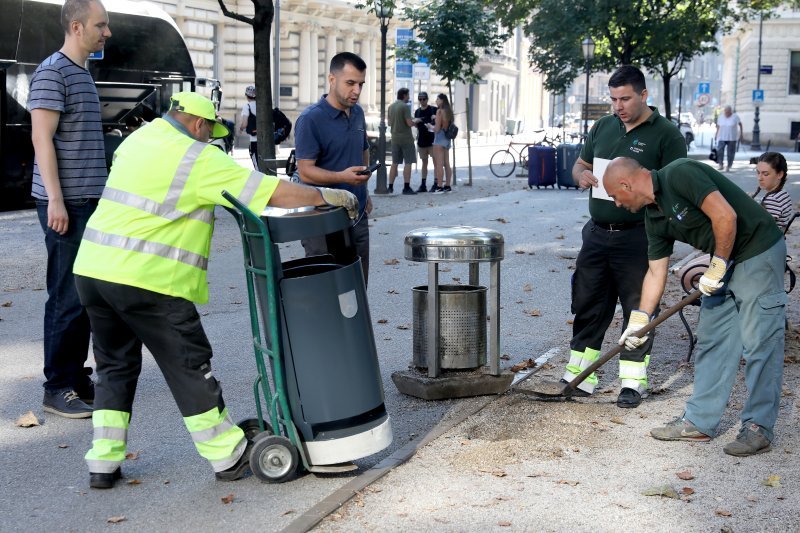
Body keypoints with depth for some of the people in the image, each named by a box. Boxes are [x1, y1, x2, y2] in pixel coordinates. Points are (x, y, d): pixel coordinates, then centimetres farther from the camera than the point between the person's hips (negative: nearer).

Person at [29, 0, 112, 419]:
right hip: (66, 204, -9)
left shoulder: (82, 73, 18)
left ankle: (77, 376, 21)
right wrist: (56, 199, -20)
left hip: (88, 201, 9)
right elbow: (42, 138, -15)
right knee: (68, 297, -6)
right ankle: (57, 388, 2)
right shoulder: (52, 72, -9)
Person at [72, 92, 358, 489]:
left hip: (91, 268, 7)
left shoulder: (139, 138, 15)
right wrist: (334, 197, 2)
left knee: (114, 366, 19)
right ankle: (229, 457, 15)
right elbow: (276, 193, -10)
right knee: (189, 366, 4)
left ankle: (103, 464, 21)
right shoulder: (200, 159, -7)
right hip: (147, 279, -7)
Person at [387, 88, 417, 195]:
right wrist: (416, 121, 1)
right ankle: (406, 187, -7)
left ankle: (390, 187, 11)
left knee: (395, 163, 11)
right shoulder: (405, 107, -13)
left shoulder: (391, 107, 10)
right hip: (406, 138, -7)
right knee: (408, 163, -3)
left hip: (395, 138, 7)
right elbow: (409, 123, -18)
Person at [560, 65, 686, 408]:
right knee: (587, 303, 9)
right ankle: (580, 377, 19)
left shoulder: (666, 134, -5)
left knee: (638, 309, 3)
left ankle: (632, 382, 13)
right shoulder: (603, 127, 14)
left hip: (637, 237, -6)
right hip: (597, 232, 6)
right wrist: (582, 175, -3)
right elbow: (580, 165, 21)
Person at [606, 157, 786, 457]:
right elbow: (656, 271, 12)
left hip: (759, 253, -9)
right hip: (723, 263, 10)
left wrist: (718, 267, -17)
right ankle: (700, 421, 17)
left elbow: (726, 216, -26)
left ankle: (759, 428, 2)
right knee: (711, 341, 11)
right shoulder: (654, 216, 7)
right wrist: (640, 319, 9)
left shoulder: (680, 175, -19)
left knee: (759, 344, -5)